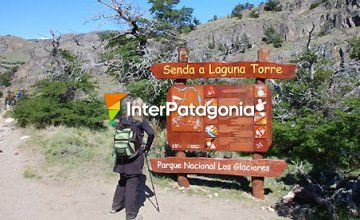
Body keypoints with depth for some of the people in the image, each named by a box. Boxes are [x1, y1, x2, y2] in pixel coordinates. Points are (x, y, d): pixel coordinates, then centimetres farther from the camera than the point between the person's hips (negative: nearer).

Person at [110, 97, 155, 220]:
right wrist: (147, 147, -9)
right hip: (134, 157, -5)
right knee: (132, 185, 3)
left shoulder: (123, 120, 5)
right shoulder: (141, 121, -8)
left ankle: (115, 206, 36)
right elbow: (151, 133, -22)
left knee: (122, 181, 23)